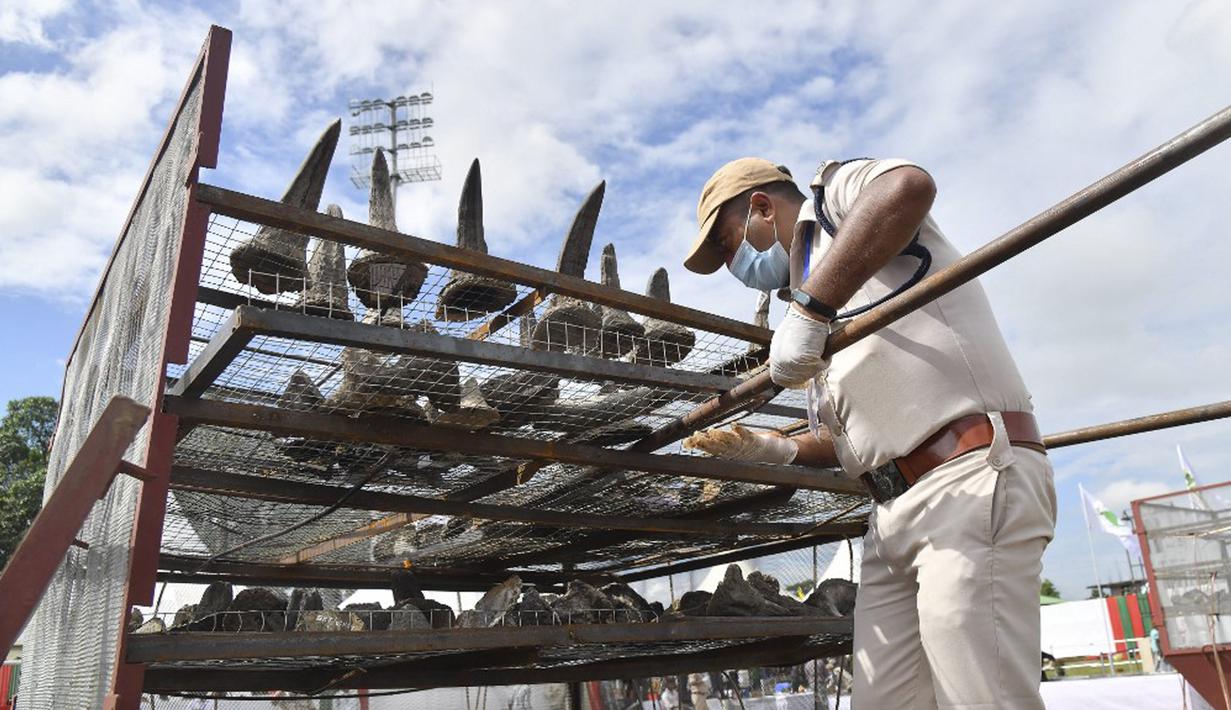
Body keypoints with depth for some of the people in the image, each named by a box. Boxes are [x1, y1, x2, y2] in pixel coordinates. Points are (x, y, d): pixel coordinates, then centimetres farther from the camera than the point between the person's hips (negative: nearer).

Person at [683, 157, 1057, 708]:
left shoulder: (837, 196, 6)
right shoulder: (804, 283, 28)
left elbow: (908, 186, -23)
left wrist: (809, 309, -25)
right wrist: (777, 450, 11)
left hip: (974, 475, -9)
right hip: (893, 517, 9)